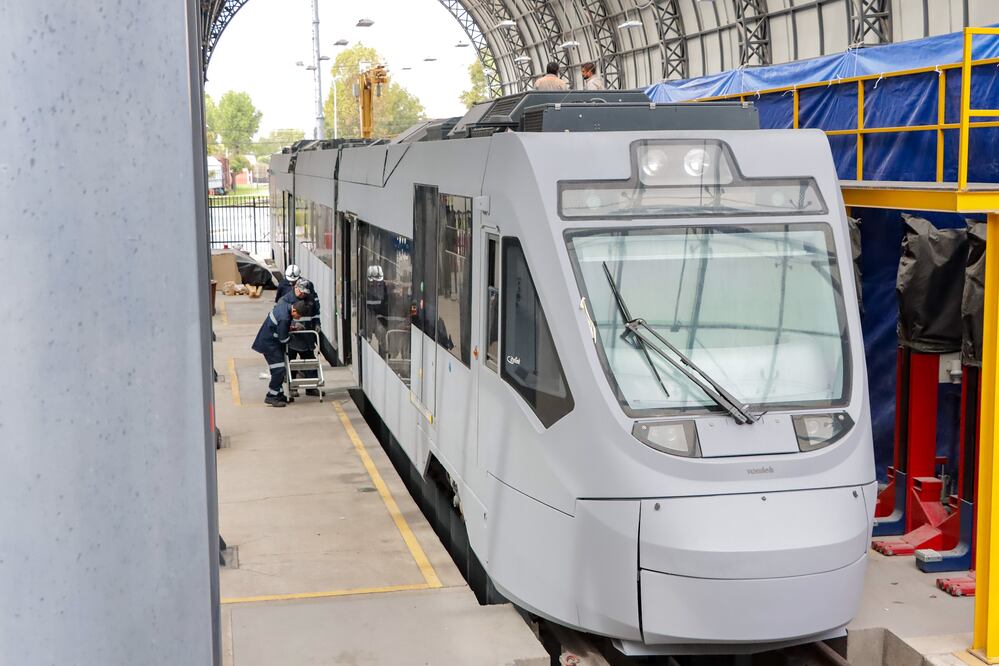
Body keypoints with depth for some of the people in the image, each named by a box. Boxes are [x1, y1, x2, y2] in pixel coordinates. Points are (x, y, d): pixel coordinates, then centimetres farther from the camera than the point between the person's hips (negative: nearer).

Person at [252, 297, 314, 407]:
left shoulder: (284, 304, -4)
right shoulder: (284, 318, -31)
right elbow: (283, 339, -23)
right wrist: (292, 331, -2)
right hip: (269, 343, -10)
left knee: (279, 369, 13)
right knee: (279, 369, -11)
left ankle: (278, 394, 20)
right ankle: (272, 397, -5)